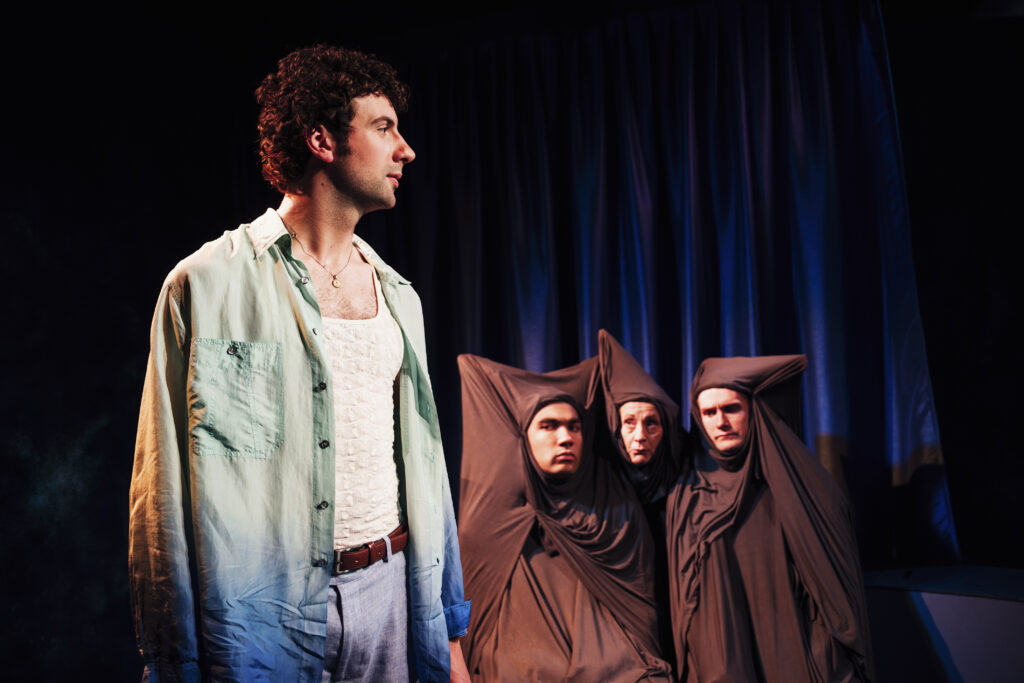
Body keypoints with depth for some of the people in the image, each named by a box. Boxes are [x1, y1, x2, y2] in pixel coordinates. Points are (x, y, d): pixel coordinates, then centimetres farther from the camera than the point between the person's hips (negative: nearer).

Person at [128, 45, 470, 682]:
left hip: (389, 590, 5)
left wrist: (448, 629, 11)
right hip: (265, 615, -5)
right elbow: (165, 490, -8)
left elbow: (423, 462, 11)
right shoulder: (208, 283, -8)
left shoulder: (398, 294, 9)